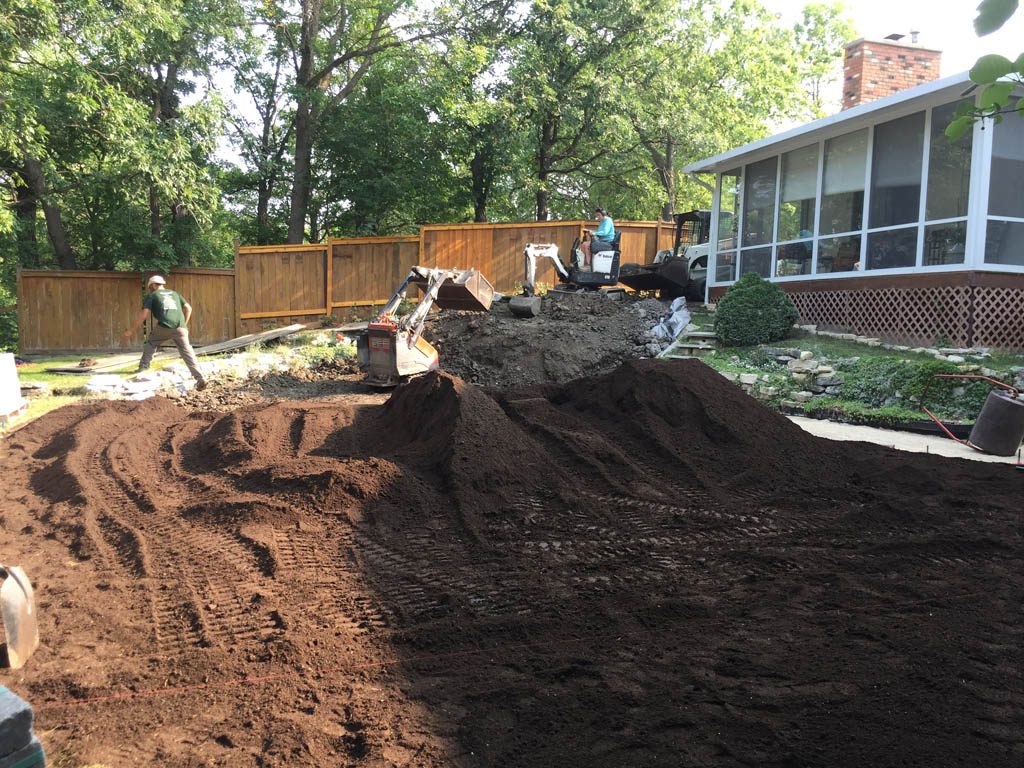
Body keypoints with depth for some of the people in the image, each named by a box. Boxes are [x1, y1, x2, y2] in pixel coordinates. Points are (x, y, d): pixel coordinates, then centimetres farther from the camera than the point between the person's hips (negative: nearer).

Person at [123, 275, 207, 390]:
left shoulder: (151, 295, 17)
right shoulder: (174, 293, 28)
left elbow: (144, 314, 5)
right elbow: (188, 308, 18)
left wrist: (131, 330, 11)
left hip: (163, 327, -2)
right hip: (180, 328, 2)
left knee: (150, 344, 26)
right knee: (187, 353, 1)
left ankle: (143, 367, 16)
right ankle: (200, 378, -13)